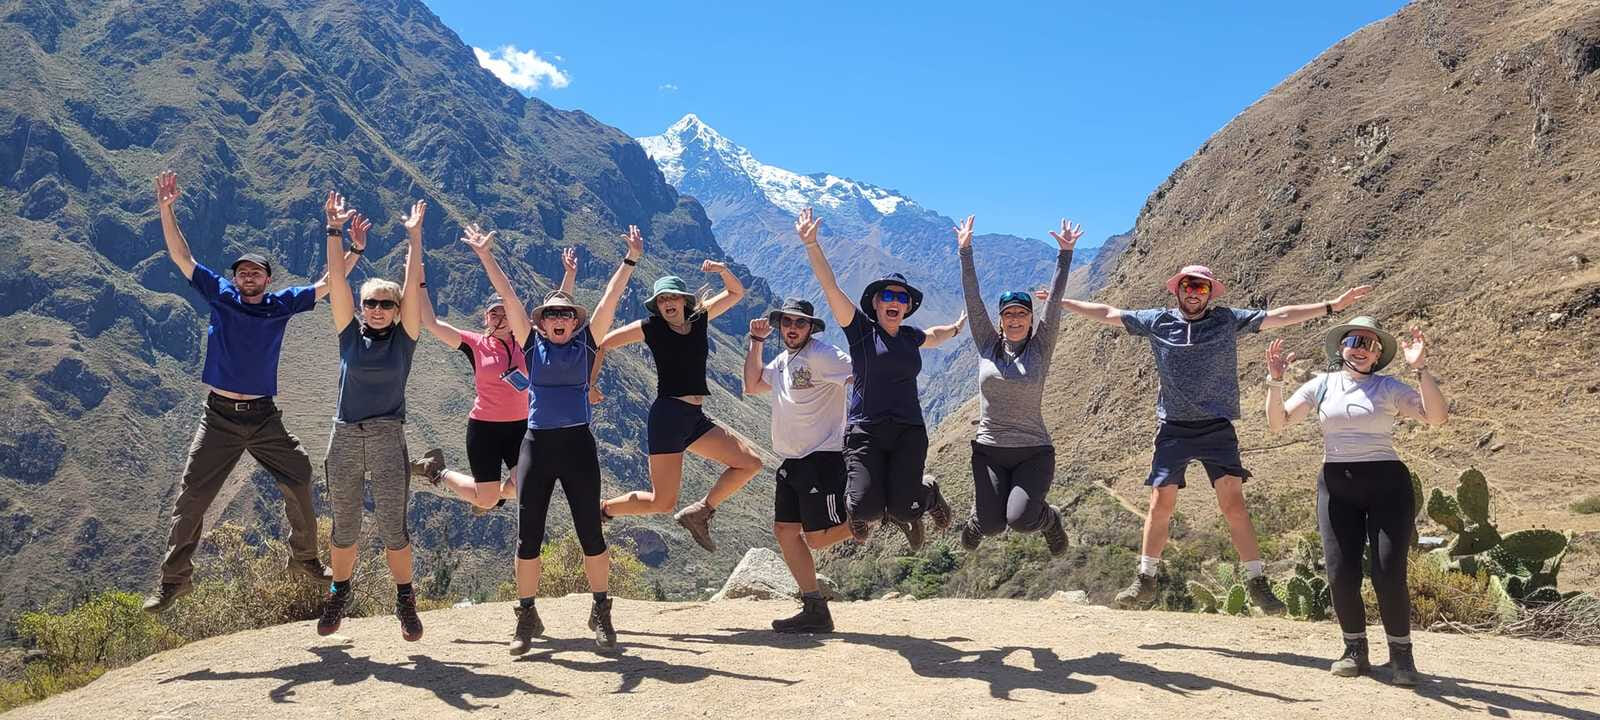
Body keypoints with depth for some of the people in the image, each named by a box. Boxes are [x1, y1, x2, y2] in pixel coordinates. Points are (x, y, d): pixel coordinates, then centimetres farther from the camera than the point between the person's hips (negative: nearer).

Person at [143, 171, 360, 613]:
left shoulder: (282, 304, 3)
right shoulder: (220, 296, 1)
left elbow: (327, 285, 3)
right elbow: (181, 257, -3)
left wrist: (355, 250, -8)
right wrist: (166, 210, -14)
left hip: (264, 416, 1)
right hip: (219, 416, -1)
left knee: (300, 482, 1)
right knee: (191, 497, -1)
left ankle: (305, 559, 21)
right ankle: (174, 579, 9)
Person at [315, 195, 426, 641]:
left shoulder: (404, 337, 2)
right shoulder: (351, 333, 6)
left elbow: (412, 285, -6)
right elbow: (336, 280, 0)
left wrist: (414, 236, -10)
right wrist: (335, 231, -6)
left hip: (388, 440, -2)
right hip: (345, 437, 2)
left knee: (392, 528, -2)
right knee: (343, 528, 11)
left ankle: (405, 602, 13)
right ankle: (339, 597, 29)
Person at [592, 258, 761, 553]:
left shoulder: (699, 319, 11)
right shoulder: (651, 328, -2)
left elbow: (736, 292, 22)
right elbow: (602, 344, 4)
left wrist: (723, 270, 3)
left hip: (695, 419, 6)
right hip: (667, 416, -6)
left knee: (750, 464, -1)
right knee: (663, 502, -7)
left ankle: (699, 512, 7)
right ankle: (600, 511, 15)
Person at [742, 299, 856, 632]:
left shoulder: (821, 355, -12)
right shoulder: (783, 360, 16)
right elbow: (752, 386, 22)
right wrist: (756, 341, 15)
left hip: (823, 458, -9)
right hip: (792, 461, 9)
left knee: (817, 537, -10)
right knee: (785, 531, 5)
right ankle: (815, 610, 11)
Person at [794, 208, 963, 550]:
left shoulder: (911, 337, 14)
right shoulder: (859, 328, 1)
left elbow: (935, 335, 41)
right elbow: (830, 286, -11)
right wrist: (811, 244, -20)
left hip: (909, 432, 3)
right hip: (865, 431, -3)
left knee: (902, 510, -13)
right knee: (867, 509, -22)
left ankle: (928, 492, 24)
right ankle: (859, 509, 17)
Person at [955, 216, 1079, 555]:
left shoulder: (1040, 348, 1)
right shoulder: (987, 346, 4)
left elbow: (1055, 300, -6)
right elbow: (973, 299, 0)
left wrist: (1065, 253, -13)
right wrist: (965, 251, -5)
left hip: (1034, 452, -1)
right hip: (989, 450, 2)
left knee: (1020, 520, -20)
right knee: (992, 525, -7)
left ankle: (1049, 519, 18)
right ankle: (976, 522, 33)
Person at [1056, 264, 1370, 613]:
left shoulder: (1229, 320, 3)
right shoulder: (1158, 321, 6)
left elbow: (1279, 316, 2)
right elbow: (1108, 313, 10)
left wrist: (1332, 305, -3)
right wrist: (1061, 302, 11)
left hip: (1217, 427, -1)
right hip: (1173, 427, 1)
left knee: (1233, 502, -9)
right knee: (1160, 503, 0)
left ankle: (1257, 584, -2)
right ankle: (1145, 582, 9)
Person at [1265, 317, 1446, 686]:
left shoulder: (1389, 388, 2)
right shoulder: (1322, 385, 8)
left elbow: (1437, 416, -11)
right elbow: (1278, 422, 3)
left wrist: (1421, 369, -18)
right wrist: (1275, 381, -10)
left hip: (1386, 483, -2)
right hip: (1336, 485, 2)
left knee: (1389, 575, -8)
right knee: (1341, 574, -2)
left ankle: (1401, 654, 12)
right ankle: (1355, 649, 18)